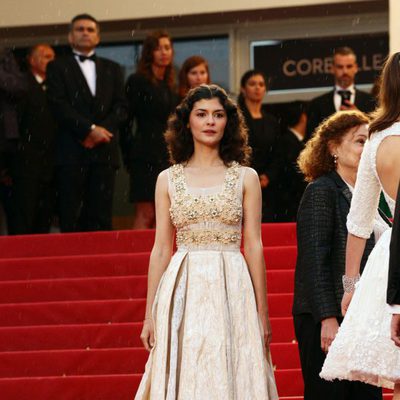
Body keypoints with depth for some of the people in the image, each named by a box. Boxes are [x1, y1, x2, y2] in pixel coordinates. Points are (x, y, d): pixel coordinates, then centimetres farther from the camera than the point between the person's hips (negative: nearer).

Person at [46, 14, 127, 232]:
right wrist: (90, 129, -12)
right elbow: (59, 105, -3)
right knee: (71, 216, -6)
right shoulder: (57, 67, 10)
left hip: (104, 149, 3)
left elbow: (121, 107, 11)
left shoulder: (112, 69, 20)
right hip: (71, 151, -3)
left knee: (102, 216, -3)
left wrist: (103, 129, -7)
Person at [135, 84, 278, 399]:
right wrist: (150, 315, 3)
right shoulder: (168, 180, 9)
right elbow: (161, 249, 8)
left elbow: (254, 247, 4)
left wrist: (262, 312, -1)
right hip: (182, 292, 1)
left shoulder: (245, 178, 6)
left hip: (232, 291, -1)